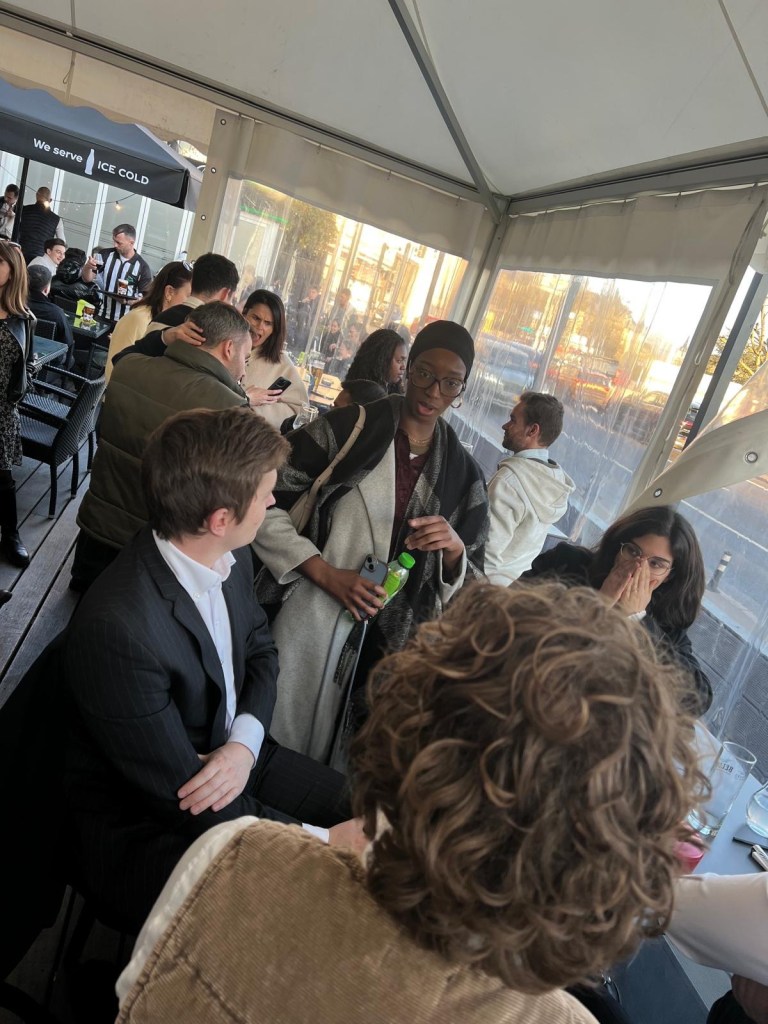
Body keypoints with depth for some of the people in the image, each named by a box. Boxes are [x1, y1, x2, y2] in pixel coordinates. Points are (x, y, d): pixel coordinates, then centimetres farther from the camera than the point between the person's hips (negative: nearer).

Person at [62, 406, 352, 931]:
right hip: (142, 830, -7)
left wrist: (245, 743, -14)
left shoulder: (229, 555, -11)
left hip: (233, 753, 7)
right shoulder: (117, 630, -34)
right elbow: (186, 802, -26)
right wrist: (322, 840, -20)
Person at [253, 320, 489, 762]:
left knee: (333, 760, 15)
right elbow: (265, 505, -7)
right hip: (308, 621, -2)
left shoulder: (463, 474, 3)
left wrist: (454, 546, -15)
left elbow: (471, 583, 6)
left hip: (385, 642, 3)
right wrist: (328, 574, -15)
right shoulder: (347, 428, -7)